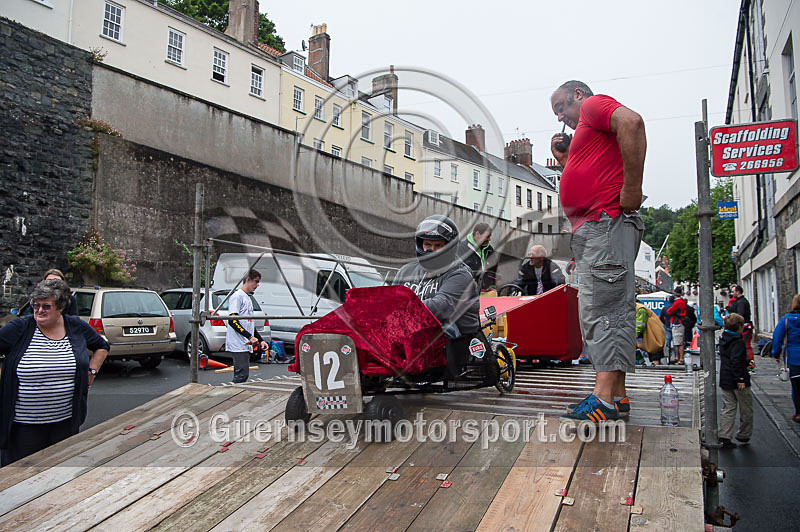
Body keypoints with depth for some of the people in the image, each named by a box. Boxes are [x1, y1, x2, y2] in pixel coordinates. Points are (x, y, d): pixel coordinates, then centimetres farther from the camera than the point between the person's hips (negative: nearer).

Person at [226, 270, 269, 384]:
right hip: (238, 346, -10)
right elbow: (232, 320, -16)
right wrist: (249, 337, -21)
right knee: (242, 374, -15)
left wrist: (261, 340, 19)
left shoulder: (248, 299, 23)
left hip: (246, 346, 10)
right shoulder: (237, 296, -7)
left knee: (243, 375, 9)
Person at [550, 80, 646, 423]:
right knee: (597, 312, 6)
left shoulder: (594, 104, 3)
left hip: (608, 223, -10)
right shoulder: (585, 136, 31)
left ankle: (604, 398, -17)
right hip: (588, 231, 10)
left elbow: (632, 122, -21)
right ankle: (616, 394, 9)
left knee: (603, 310, -15)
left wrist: (631, 187, -24)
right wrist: (565, 161, 22)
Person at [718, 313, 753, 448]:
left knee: (728, 409, 9)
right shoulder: (738, 341, -17)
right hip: (738, 381, -7)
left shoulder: (723, 340, 9)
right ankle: (744, 436, 21)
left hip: (725, 381, 7)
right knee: (746, 410, 10)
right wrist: (740, 379, -23)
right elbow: (736, 361, -25)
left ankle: (724, 437, 4)